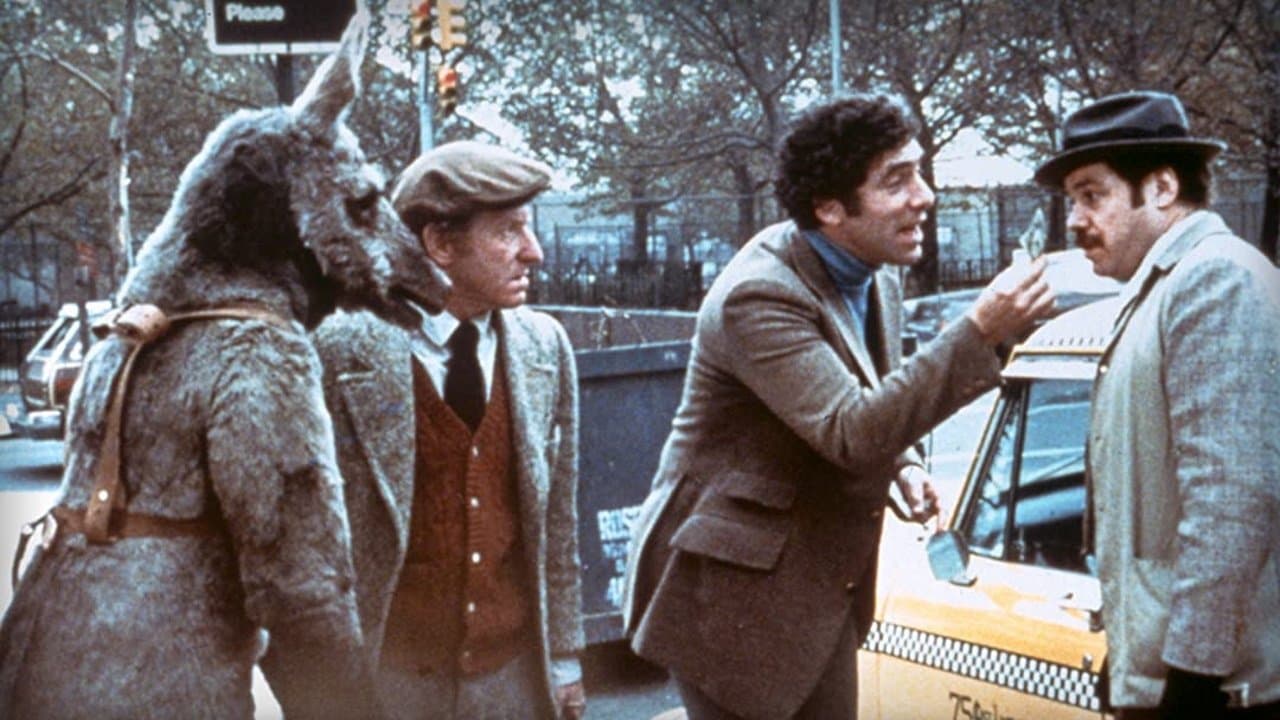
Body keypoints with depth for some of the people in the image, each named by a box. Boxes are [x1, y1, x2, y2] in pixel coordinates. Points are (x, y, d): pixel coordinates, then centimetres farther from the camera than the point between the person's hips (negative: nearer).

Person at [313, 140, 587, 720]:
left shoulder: (545, 347, 2)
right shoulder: (344, 351, -11)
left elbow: (559, 521, 6)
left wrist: (565, 657, 9)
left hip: (516, 671, 3)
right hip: (391, 672, -3)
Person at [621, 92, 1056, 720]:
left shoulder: (875, 277, 3)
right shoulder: (759, 296, -24)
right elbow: (848, 434, -31)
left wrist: (902, 463, 0)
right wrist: (980, 333, -35)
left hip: (823, 595, 8)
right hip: (731, 594, -8)